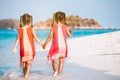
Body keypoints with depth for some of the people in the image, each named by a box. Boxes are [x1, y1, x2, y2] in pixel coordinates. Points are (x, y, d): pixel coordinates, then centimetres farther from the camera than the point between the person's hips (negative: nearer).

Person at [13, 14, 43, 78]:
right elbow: (36, 38, -4)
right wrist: (42, 44, 7)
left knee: (23, 62, 17)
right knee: (29, 62, 5)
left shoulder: (20, 30, -1)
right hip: (30, 48, -2)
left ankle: (24, 74, 27)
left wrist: (15, 47, 5)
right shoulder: (31, 29, -6)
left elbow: (18, 39, -1)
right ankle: (26, 74, -4)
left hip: (23, 49, 2)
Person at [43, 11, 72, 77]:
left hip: (56, 46, -2)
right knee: (61, 60, 12)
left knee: (54, 59, 9)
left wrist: (45, 44, 2)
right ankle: (59, 73, 15)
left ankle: (55, 70, -15)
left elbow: (50, 36, -7)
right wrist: (70, 32, 31)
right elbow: (70, 35, 8)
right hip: (63, 46, 2)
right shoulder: (65, 26, -2)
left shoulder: (53, 27, -6)